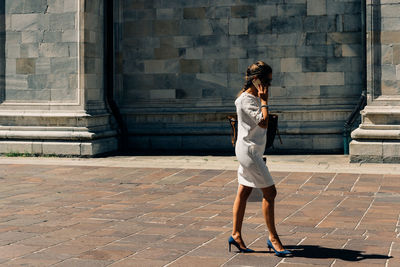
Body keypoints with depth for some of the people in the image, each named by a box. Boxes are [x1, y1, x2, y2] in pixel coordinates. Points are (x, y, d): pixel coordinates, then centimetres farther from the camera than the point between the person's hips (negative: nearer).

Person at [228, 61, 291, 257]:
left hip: (252, 150, 10)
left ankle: (236, 235, 16)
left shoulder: (254, 97, 15)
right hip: (248, 150, -10)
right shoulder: (246, 99, -15)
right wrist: (264, 100, -17)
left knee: (243, 193, 11)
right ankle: (273, 237, 0)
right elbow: (263, 122, -24)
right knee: (270, 192, -7)